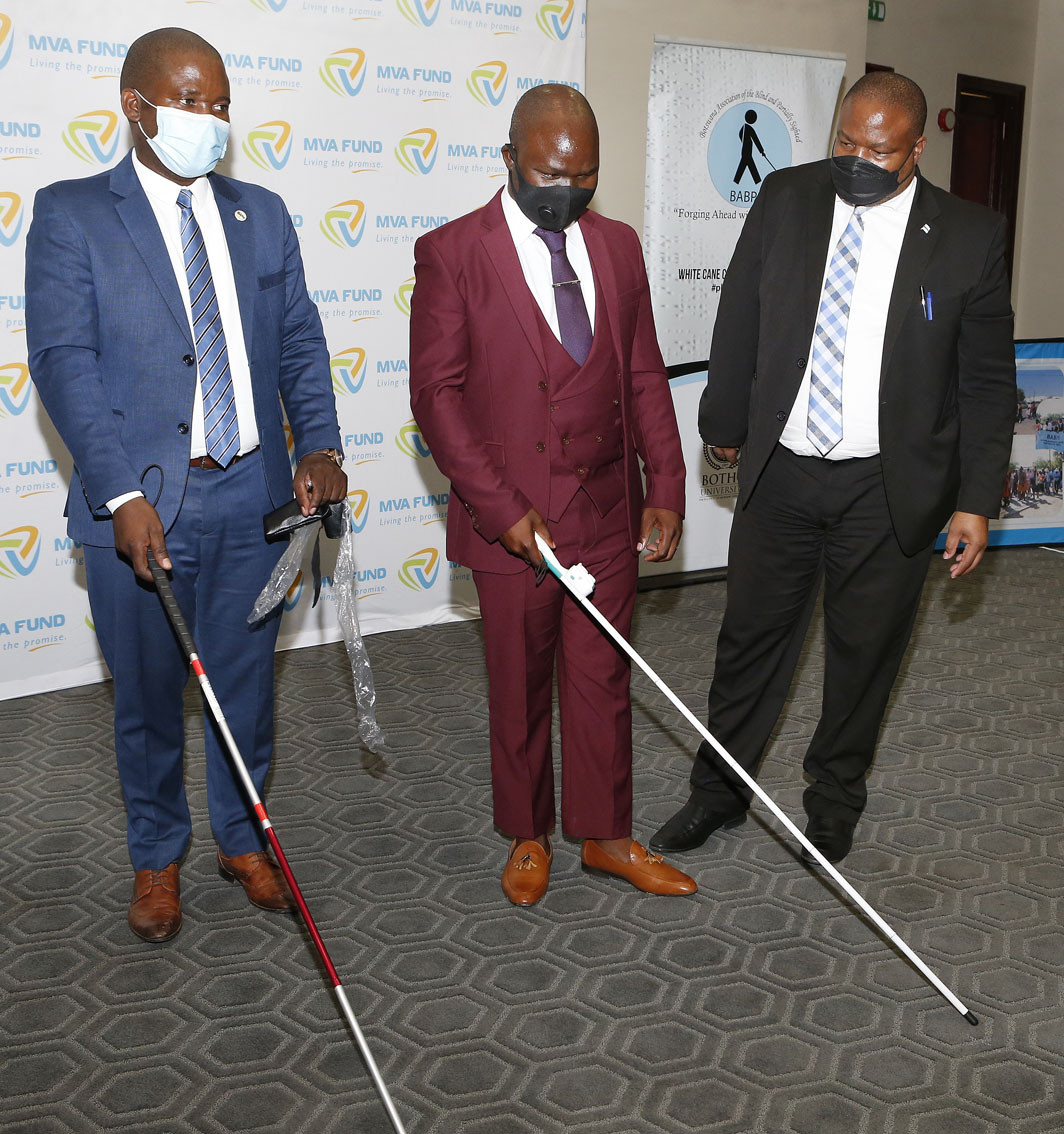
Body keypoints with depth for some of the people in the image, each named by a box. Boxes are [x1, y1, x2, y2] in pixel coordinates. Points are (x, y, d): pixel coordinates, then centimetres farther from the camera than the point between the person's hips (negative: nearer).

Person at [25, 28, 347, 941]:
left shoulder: (262, 215, 11)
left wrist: (319, 447, -9)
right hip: (139, 504, -3)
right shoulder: (71, 215, -2)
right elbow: (64, 361, -11)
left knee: (247, 685, 14)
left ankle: (243, 839, 35)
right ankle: (157, 857, 33)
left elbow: (300, 342, 9)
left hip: (252, 496, 3)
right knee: (148, 695, 11)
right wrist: (122, 496, -21)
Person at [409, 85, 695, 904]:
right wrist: (502, 508, -16)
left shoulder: (618, 247, 7)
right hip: (512, 519, -3)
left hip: (609, 513, 4)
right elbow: (437, 393, -10)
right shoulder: (452, 253, -7)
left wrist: (666, 489, 1)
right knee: (519, 688, 11)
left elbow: (644, 377, 9)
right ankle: (527, 836, 31)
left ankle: (605, 834, 28)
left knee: (603, 680, 12)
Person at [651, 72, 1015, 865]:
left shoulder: (970, 237, -8)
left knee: (865, 651, 12)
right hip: (781, 473, 2)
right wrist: (725, 423, 14)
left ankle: (835, 800, 34)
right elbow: (740, 320, 8)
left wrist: (976, 501, -5)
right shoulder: (786, 199, -2)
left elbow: (988, 382, -3)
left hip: (890, 489, -2)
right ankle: (719, 792, 31)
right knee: (750, 638, 12)